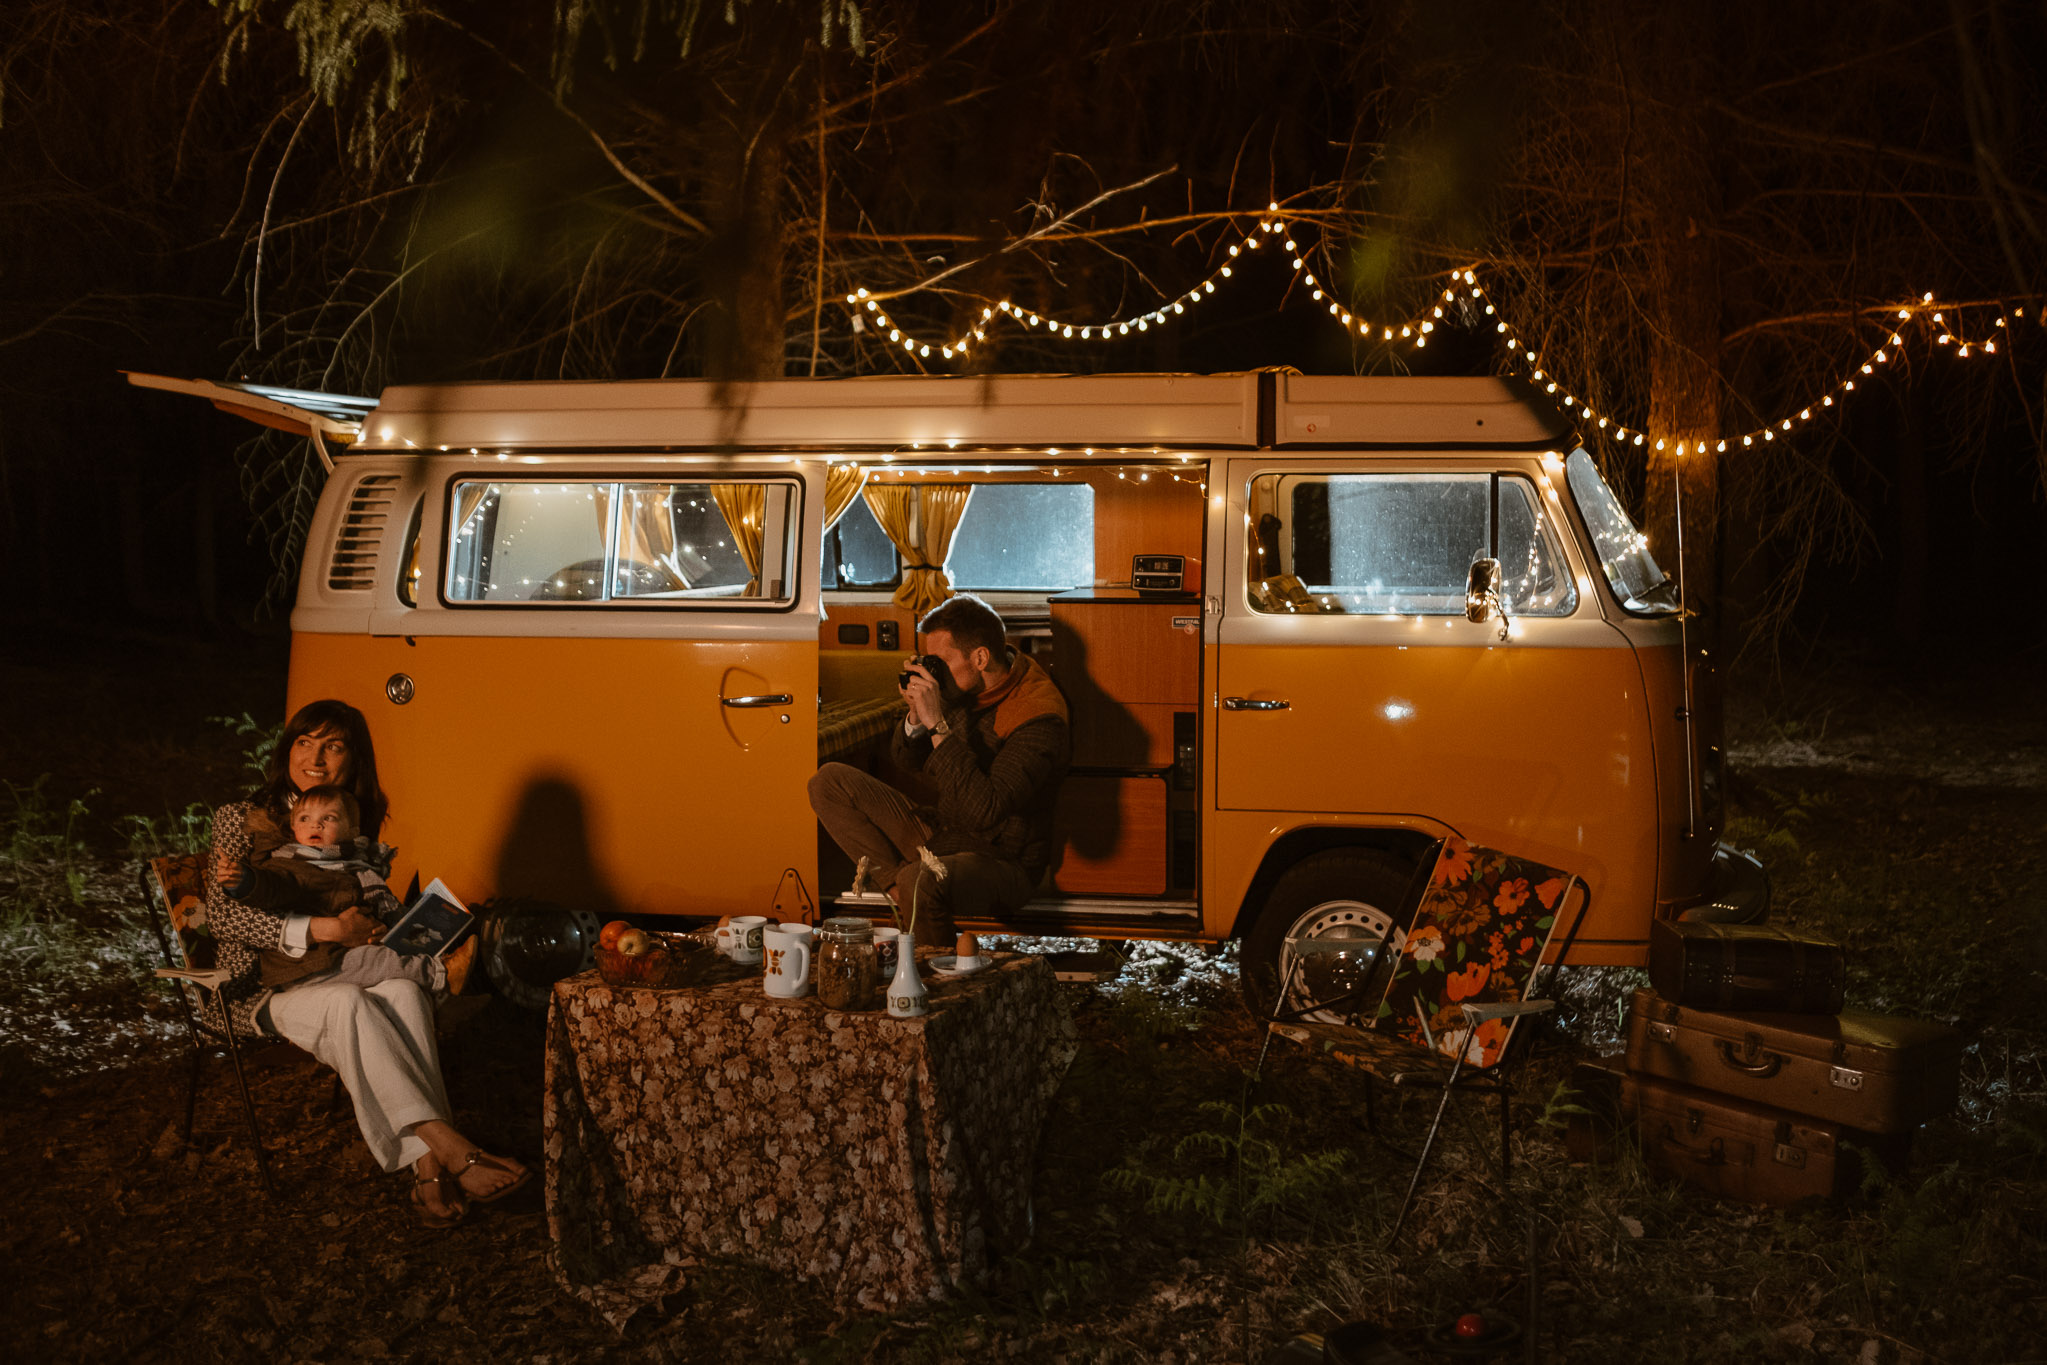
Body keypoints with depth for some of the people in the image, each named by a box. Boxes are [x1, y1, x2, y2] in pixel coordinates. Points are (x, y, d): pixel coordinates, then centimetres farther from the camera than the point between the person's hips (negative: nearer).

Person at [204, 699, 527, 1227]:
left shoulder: (358, 822, 13)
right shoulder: (241, 819, 0)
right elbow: (222, 917, -11)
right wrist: (323, 929, -22)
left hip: (338, 970, 3)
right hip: (261, 986, -3)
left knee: (404, 989, -32)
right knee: (348, 1001, -36)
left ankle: (429, 1170, -44)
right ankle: (450, 1147, -43)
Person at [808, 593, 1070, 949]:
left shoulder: (1038, 719, -24)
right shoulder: (958, 684, -2)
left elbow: (985, 811, -35)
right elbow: (907, 761, 11)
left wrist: (937, 723, -33)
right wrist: (916, 715, -12)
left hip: (1001, 863, -8)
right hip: (939, 833, 8)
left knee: (921, 883, -39)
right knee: (830, 781, -2)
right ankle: (898, 886, -13)